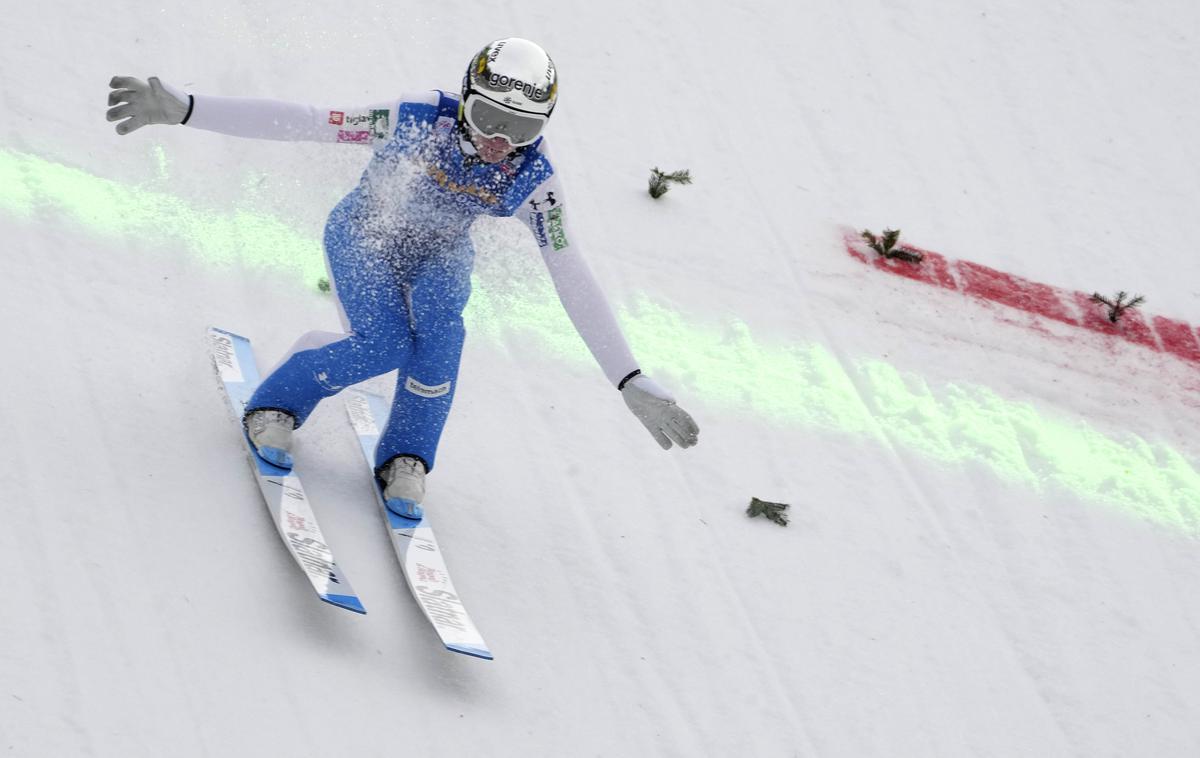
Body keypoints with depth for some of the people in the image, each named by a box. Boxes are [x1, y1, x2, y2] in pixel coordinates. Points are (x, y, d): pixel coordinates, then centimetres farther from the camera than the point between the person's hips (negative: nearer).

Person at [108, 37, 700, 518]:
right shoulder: (416, 120, -35)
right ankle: (275, 405, 0)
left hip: (439, 255, 2)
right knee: (388, 345, -26)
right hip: (362, 236, -2)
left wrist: (632, 383, -31)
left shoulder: (534, 182, -28)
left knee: (439, 330, -29)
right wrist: (183, 110, -41)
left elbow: (575, 282, -25)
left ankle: (406, 459, -6)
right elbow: (295, 122, -35)